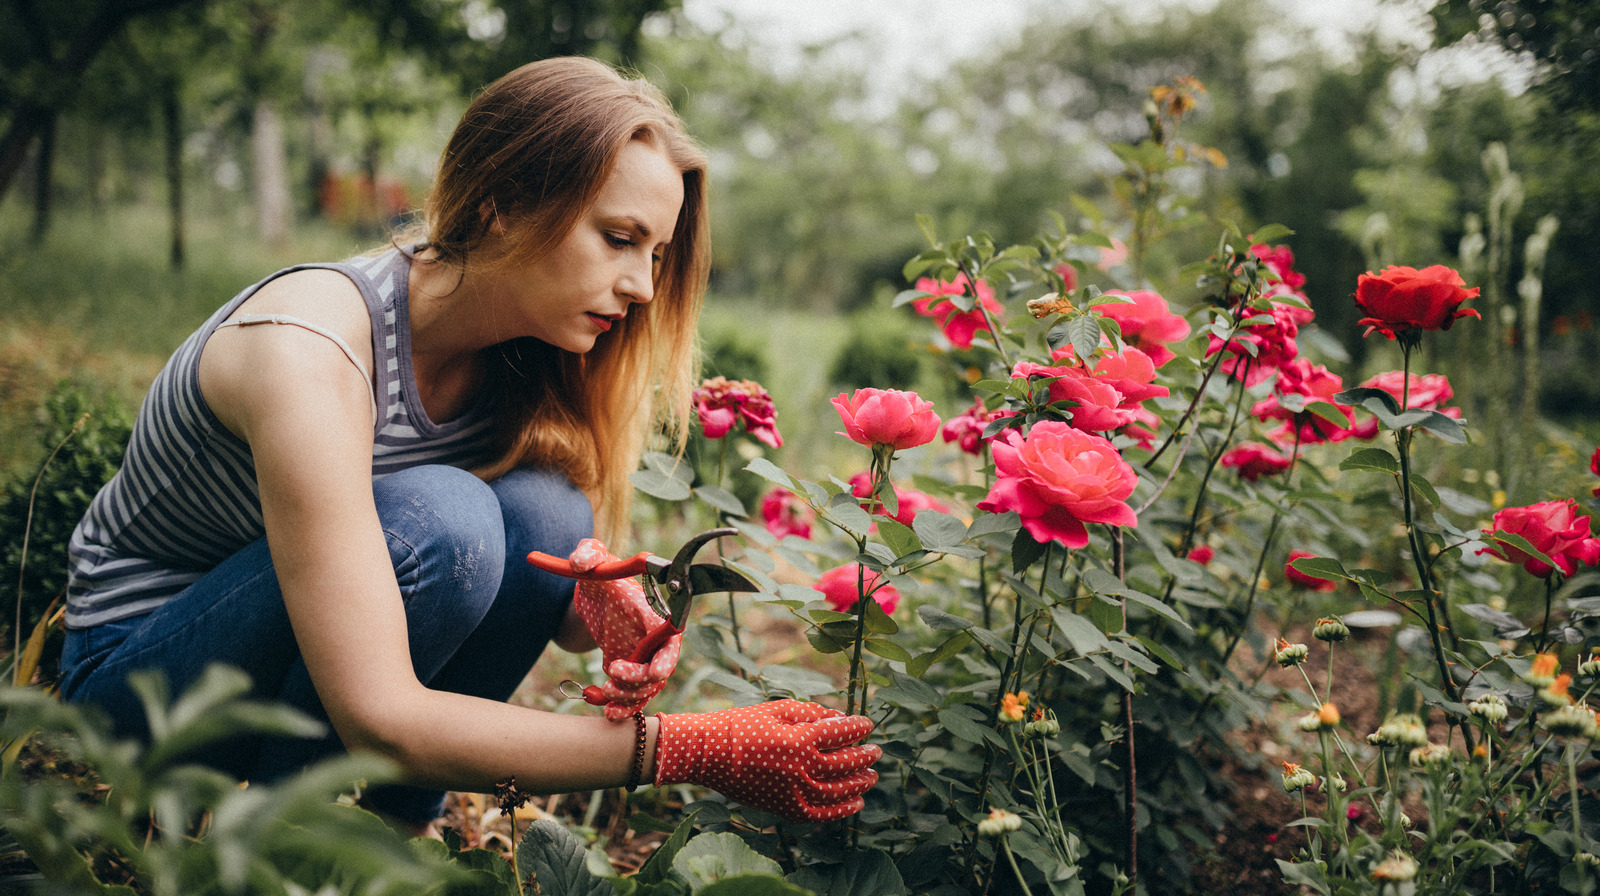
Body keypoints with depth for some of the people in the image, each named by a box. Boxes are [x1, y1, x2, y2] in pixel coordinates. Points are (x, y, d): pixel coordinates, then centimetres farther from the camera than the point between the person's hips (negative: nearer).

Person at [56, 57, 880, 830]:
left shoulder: (525, 354, -10)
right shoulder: (310, 347, -32)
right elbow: (379, 719, -37)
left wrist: (602, 618, -27)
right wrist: (689, 751, -36)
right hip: (129, 667, -6)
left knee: (546, 512, -21)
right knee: (440, 519, -32)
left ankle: (396, 821, -4)